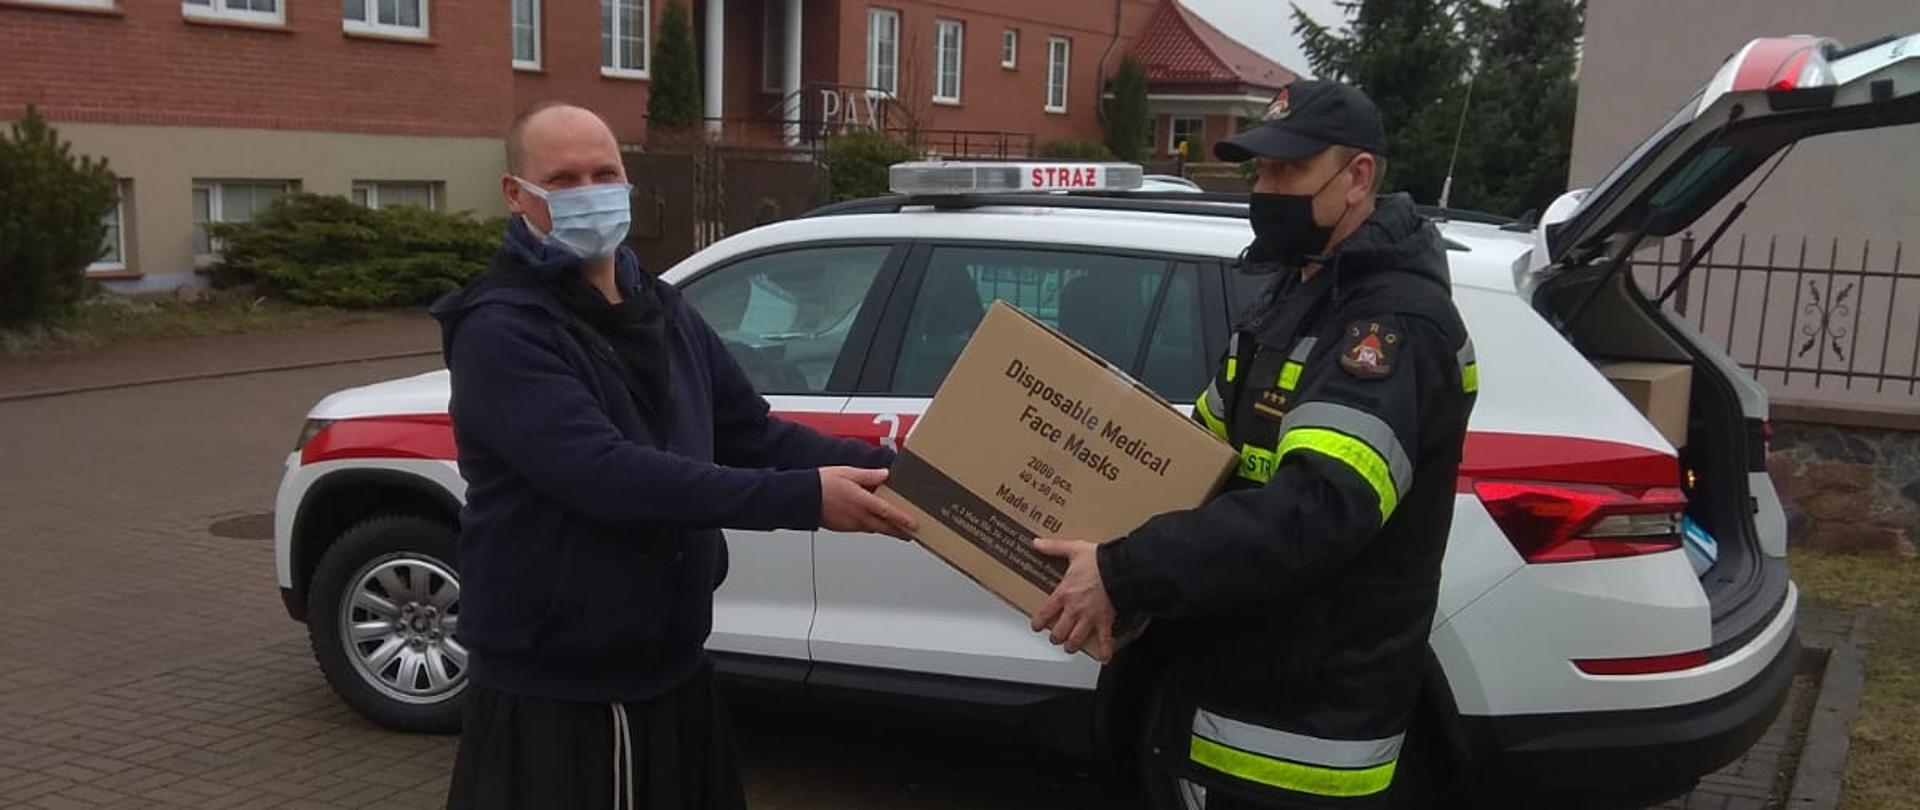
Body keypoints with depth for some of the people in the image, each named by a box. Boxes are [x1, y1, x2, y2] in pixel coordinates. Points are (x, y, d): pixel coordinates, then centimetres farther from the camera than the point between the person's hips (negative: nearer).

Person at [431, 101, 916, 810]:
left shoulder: (665, 313, 9)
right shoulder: (501, 332, -17)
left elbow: (754, 434, 7)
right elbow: (607, 475, -29)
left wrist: (889, 469, -8)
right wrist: (804, 497, -32)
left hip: (674, 676, 7)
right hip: (552, 697, -7)